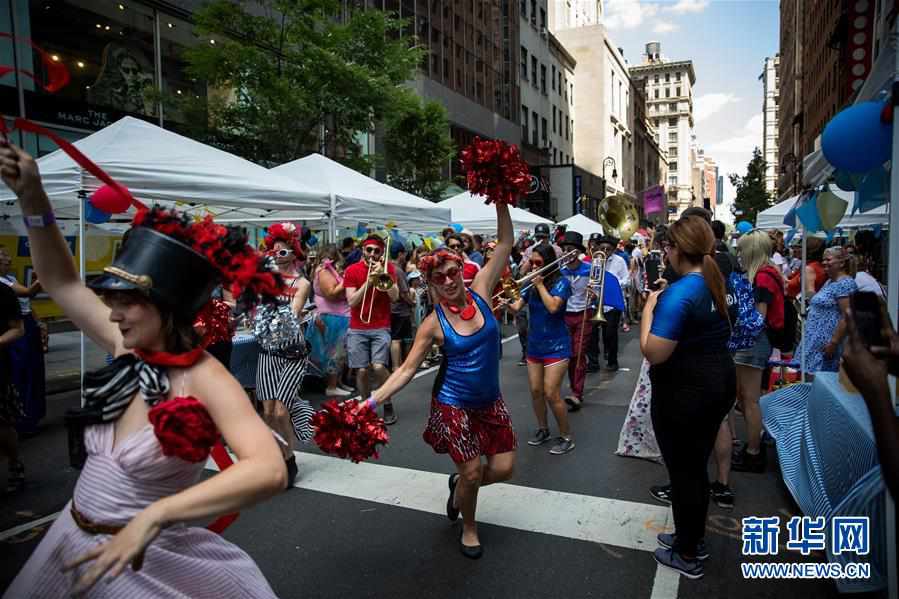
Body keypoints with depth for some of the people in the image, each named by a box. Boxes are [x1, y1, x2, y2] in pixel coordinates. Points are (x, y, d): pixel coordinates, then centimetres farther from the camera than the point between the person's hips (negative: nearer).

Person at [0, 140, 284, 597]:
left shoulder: (205, 379, -26)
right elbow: (60, 282, 6)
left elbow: (269, 470, -39)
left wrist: (152, 517, -44)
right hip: (72, 543, 7)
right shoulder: (128, 349, -5)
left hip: (149, 560, -7)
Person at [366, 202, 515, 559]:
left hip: (490, 401, 4)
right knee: (472, 472, 1)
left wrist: (500, 202, -16)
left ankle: (459, 485, 39)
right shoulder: (433, 324, -14)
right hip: (453, 405, -4)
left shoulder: (480, 292, -7)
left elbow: (505, 244, -7)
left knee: (504, 469, 6)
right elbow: (406, 370, -11)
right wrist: (371, 401, -21)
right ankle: (469, 527, 33)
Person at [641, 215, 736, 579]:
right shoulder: (718, 283, 4)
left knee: (682, 471, 7)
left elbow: (653, 353, -26)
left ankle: (687, 556, 23)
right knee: (697, 467, 22)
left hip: (684, 392, -9)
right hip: (718, 383, 9)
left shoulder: (679, 294, -24)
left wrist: (648, 308, -13)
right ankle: (693, 539, 39)